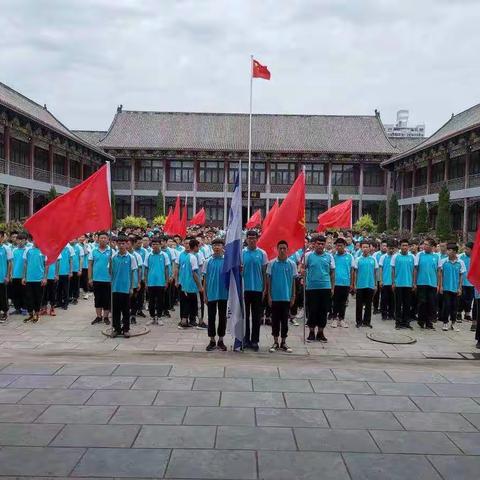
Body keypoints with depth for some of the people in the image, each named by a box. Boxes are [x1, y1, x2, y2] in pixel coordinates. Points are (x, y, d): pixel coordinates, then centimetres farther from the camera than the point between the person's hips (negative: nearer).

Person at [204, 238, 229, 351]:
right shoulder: (208, 261, 2)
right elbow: (205, 278, 4)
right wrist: (205, 294, 2)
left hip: (224, 294, 0)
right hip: (211, 294, 0)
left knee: (222, 317, 7)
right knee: (211, 318, 5)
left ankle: (220, 341, 18)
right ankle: (212, 341, 16)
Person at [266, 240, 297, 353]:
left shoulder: (292, 264, 2)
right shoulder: (272, 263, -1)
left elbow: (293, 281, 6)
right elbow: (268, 280, 2)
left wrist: (293, 296, 4)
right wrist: (269, 296, -2)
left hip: (287, 297, 1)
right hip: (275, 297, -1)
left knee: (285, 320, 7)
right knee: (275, 320, 6)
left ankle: (283, 343, 16)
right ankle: (275, 342, 15)